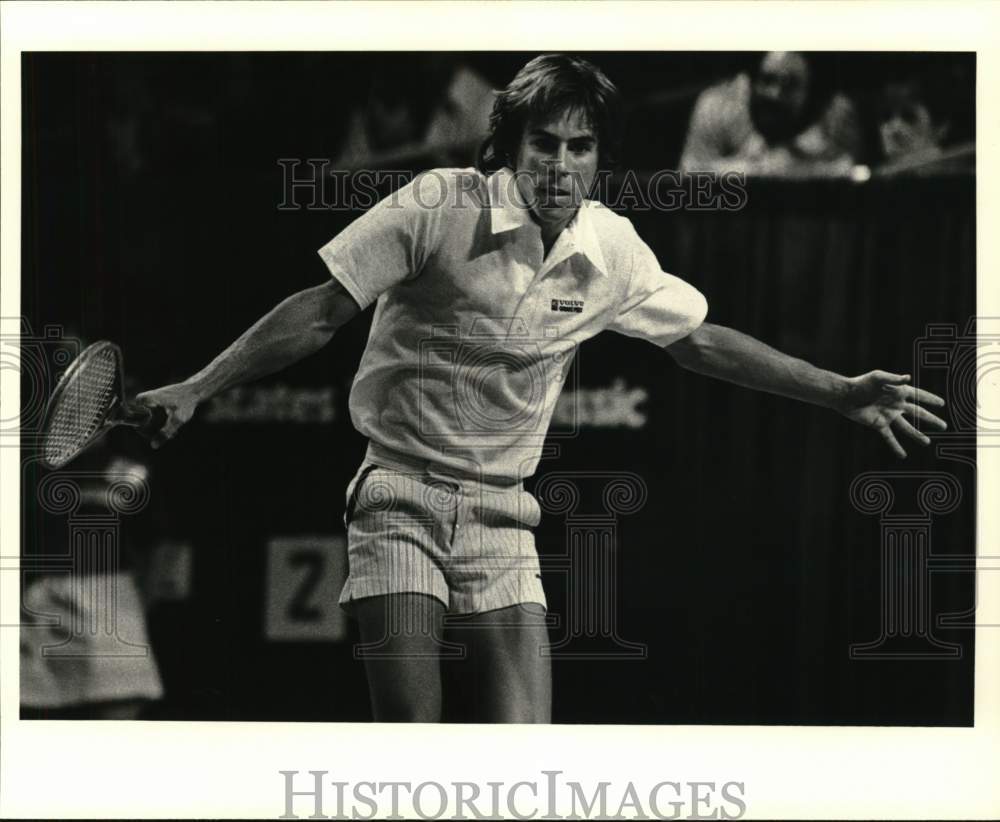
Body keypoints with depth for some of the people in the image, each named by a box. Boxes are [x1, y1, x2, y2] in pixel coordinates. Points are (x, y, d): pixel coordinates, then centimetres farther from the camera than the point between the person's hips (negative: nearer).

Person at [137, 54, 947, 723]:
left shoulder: (613, 249, 1)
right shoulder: (440, 206, -11)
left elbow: (700, 340, 17)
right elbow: (321, 313, -6)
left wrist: (841, 393, 16)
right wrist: (198, 387, -11)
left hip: (502, 521, 4)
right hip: (402, 499, -3)